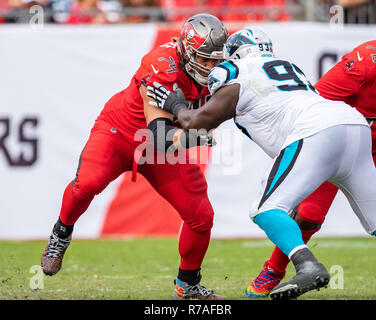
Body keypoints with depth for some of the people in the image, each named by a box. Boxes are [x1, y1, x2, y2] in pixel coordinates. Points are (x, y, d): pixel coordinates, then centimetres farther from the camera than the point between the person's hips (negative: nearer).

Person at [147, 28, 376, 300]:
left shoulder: (237, 78, 11)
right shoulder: (287, 66, 32)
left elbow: (196, 122, 17)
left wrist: (176, 106, 38)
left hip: (317, 132, -8)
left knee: (268, 211, -7)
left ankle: (308, 266, -30)